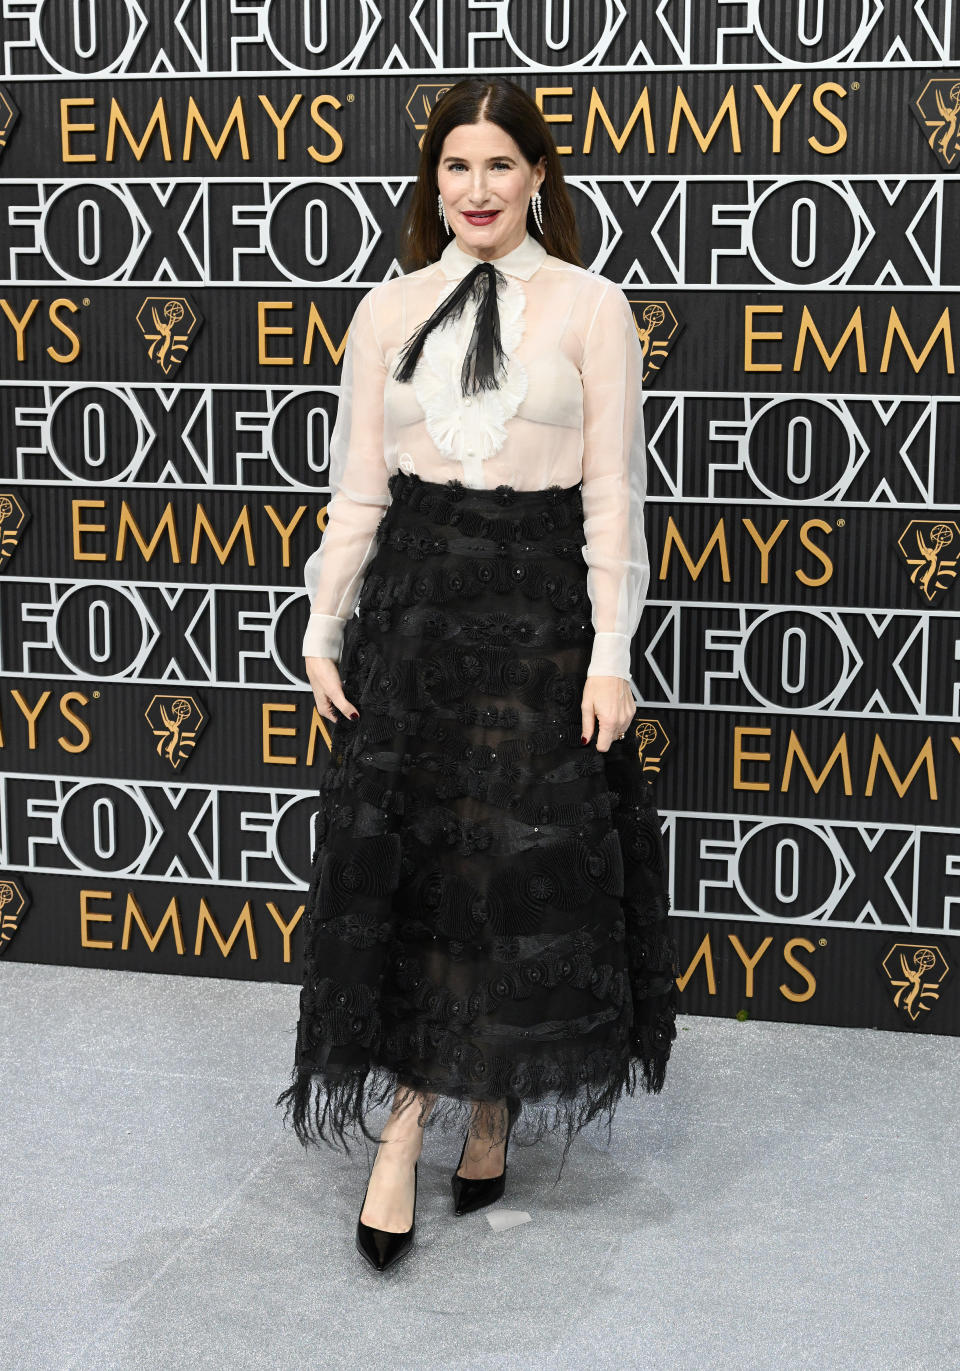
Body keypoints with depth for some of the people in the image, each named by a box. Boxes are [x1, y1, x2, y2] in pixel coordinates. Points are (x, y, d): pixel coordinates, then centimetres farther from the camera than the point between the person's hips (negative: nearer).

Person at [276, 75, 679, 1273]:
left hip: (539, 604, -2)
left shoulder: (592, 308, 0)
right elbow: (357, 489, 9)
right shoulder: (388, 310, 8)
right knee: (399, 868, 1)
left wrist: (611, 656, -8)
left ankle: (492, 1111, 23)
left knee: (525, 874, 4)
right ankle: (405, 1125, 11)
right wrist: (323, 632, 4)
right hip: (413, 601, 2)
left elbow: (613, 495, -3)